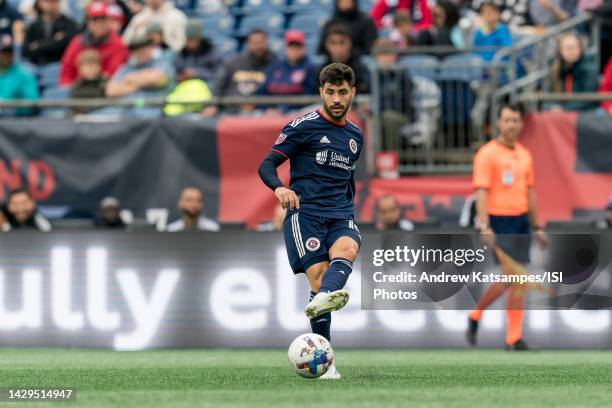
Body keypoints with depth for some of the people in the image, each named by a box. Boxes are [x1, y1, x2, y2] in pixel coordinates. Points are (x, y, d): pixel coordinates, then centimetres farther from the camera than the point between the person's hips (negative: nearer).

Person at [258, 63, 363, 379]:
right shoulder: (303, 127, 3)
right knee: (318, 276, -18)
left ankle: (322, 299, -60)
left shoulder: (355, 136, 20)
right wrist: (280, 188, -22)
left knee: (347, 249, -31)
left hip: (341, 216, 4)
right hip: (305, 213, -4)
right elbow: (266, 165, -2)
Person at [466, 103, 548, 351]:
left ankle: (514, 337, 5)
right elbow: (481, 192, -15)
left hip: (521, 220, 6)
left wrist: (537, 227, 18)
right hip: (499, 222, -6)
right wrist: (484, 227, -24)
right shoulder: (487, 154, -8)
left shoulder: (525, 155, 13)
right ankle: (476, 314, 10)